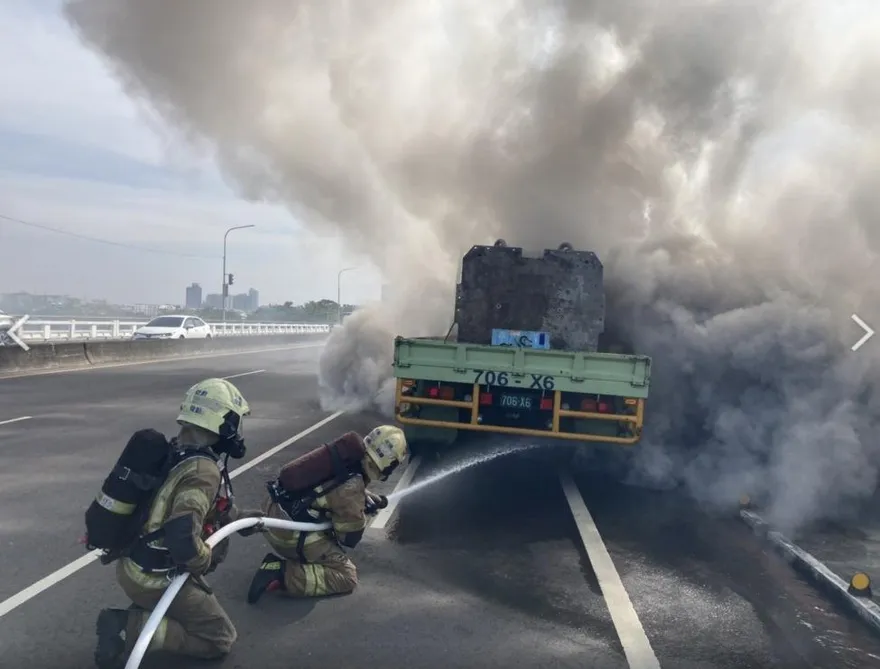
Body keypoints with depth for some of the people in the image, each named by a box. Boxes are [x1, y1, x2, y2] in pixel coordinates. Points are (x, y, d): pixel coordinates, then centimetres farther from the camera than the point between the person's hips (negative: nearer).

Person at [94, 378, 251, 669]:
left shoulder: (178, 452, 3)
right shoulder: (204, 471, -25)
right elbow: (183, 538, -36)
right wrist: (206, 562, -16)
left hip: (131, 564, 8)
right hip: (153, 578, -8)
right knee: (220, 639, 4)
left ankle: (141, 613, 14)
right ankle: (132, 629, -7)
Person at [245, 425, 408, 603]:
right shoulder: (351, 487, -23)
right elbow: (351, 537, -9)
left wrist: (370, 497, 20)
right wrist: (365, 509, 8)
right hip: (289, 535, -8)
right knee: (347, 577, -1)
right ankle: (282, 573, -11)